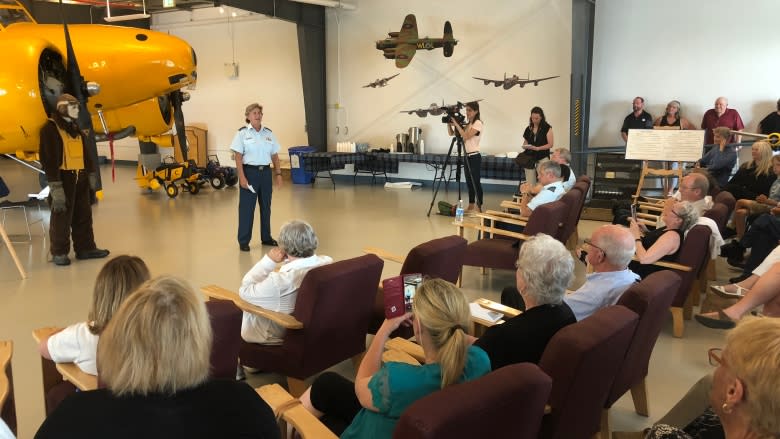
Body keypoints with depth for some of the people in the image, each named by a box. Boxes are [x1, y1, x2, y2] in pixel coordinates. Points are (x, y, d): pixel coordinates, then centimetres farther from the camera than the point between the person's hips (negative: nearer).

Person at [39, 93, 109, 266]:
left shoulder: (75, 128, 16)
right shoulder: (50, 128, -10)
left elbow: (85, 153, 22)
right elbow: (49, 159, -17)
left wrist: (91, 173, 15)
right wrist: (55, 186, -22)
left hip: (79, 178, 8)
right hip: (63, 178, -8)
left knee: (84, 215, 11)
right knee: (62, 216, -2)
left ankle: (85, 248, 20)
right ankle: (59, 252, 9)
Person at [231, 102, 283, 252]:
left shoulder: (268, 133, 8)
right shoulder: (242, 133, -4)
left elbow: (275, 155, 11)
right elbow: (238, 156, -8)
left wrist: (278, 173, 6)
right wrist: (242, 177, -15)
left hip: (266, 172, 4)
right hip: (250, 172, -4)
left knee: (266, 206, 12)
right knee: (246, 207, 0)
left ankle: (266, 237, 25)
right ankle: (243, 241, 8)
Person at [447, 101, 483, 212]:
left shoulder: (478, 123, -11)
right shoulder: (467, 124, 13)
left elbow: (466, 136, -23)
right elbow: (451, 133, 12)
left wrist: (456, 124, -22)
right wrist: (449, 123, -4)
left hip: (474, 157, -8)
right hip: (467, 156, 8)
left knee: (476, 183, -5)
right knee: (469, 183, 12)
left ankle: (478, 208, -2)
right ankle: (471, 206, 20)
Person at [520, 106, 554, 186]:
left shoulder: (547, 128, -2)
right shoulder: (528, 129, 11)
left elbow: (550, 144, -6)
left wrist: (537, 148, -19)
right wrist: (525, 146, -4)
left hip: (542, 158, -4)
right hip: (529, 158, 4)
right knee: (530, 184, -1)